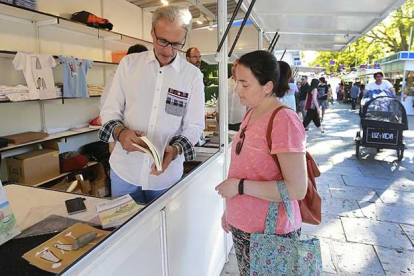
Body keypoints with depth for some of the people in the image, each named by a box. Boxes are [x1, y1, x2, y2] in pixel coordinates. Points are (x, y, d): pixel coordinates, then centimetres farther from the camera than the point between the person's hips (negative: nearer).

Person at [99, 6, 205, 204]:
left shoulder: (193, 75, -6)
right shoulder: (129, 63, -3)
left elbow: (194, 126, -4)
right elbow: (109, 111, 0)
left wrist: (175, 149, -22)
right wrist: (120, 132, -21)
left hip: (166, 174, 0)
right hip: (124, 171, 1)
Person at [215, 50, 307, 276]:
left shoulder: (284, 121, -21)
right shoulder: (251, 114, 4)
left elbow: (297, 189, -23)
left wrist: (240, 186, -21)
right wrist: (230, 210, 15)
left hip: (269, 232, -7)